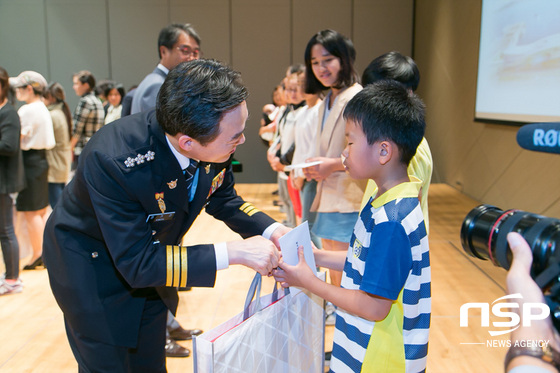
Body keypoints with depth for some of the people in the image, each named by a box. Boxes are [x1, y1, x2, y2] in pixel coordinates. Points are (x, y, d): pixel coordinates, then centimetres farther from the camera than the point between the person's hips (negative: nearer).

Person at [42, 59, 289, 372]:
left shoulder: (218, 143, -22)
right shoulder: (114, 159, -40)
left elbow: (223, 199, -2)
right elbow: (136, 263, -35)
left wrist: (272, 231, -18)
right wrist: (233, 253, -38)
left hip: (149, 256, 6)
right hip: (89, 263, -5)